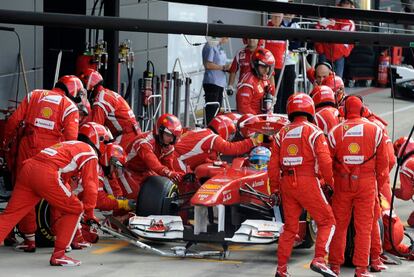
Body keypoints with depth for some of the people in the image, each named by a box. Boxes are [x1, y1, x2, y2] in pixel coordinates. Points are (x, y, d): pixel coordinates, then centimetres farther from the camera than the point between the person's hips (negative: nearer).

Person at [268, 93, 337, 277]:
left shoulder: (282, 134, 10)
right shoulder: (313, 132, -4)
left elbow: (273, 165, 8)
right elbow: (324, 161, -12)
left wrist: (275, 189, 16)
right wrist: (329, 182, 2)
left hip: (287, 183, 5)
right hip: (308, 182, -5)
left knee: (290, 227, 15)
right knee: (327, 222, 4)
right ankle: (318, 260, -11)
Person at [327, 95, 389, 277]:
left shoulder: (335, 132, -1)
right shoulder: (375, 130, 0)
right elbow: (382, 162, 4)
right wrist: (379, 185, 15)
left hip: (342, 184, 1)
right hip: (367, 183, -1)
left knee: (339, 225, 10)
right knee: (364, 227, 4)